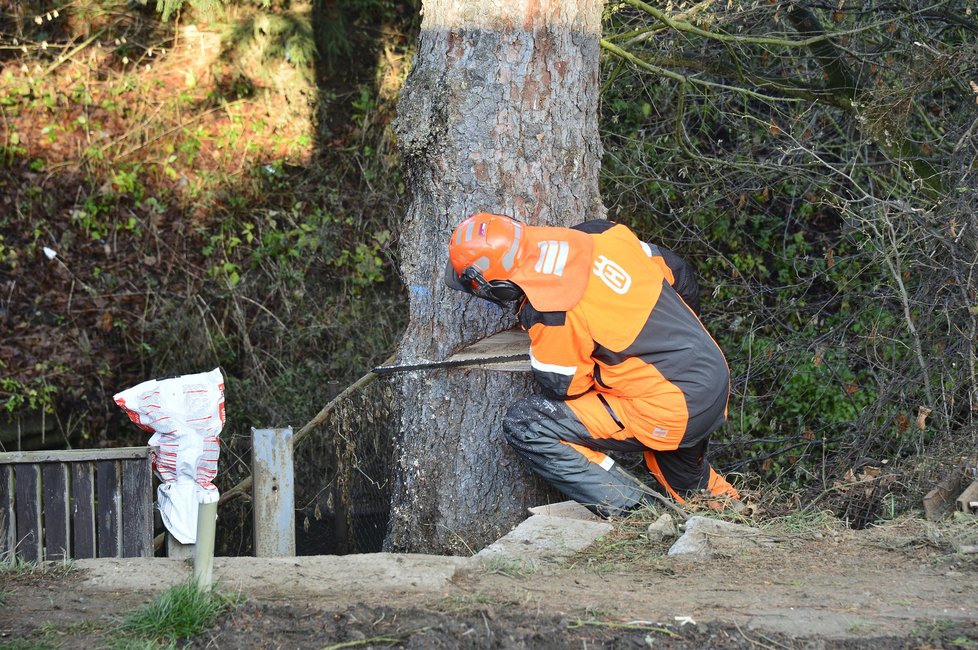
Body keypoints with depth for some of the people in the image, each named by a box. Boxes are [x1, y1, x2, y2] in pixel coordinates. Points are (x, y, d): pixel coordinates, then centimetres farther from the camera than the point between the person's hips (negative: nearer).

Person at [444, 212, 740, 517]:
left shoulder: (547, 313, -21)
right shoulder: (599, 234, 0)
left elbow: (564, 387, -8)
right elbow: (678, 274, 13)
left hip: (671, 413, -9)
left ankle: (636, 513, -4)